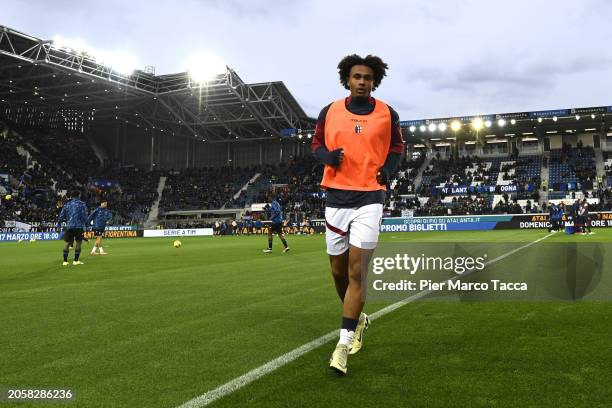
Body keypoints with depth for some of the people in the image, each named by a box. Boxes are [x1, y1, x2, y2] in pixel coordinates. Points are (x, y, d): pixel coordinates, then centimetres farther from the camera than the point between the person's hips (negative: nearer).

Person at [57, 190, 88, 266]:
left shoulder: (67, 204, 11)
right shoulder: (82, 204, 1)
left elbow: (61, 215, 10)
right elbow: (84, 215, -4)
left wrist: (59, 224, 18)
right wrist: (85, 225, 5)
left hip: (69, 226, 3)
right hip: (79, 226, -3)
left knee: (67, 243, 7)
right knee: (79, 242, 8)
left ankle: (65, 261, 6)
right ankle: (76, 260, 7)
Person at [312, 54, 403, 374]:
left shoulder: (387, 115, 2)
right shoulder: (330, 112, 4)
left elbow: (397, 148, 13)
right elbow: (316, 145, 12)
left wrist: (388, 169, -7)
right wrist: (329, 156, -11)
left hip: (369, 200, -2)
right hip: (336, 199, 3)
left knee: (356, 272, -10)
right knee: (338, 271, 11)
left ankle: (343, 345, -6)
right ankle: (358, 318, 39)